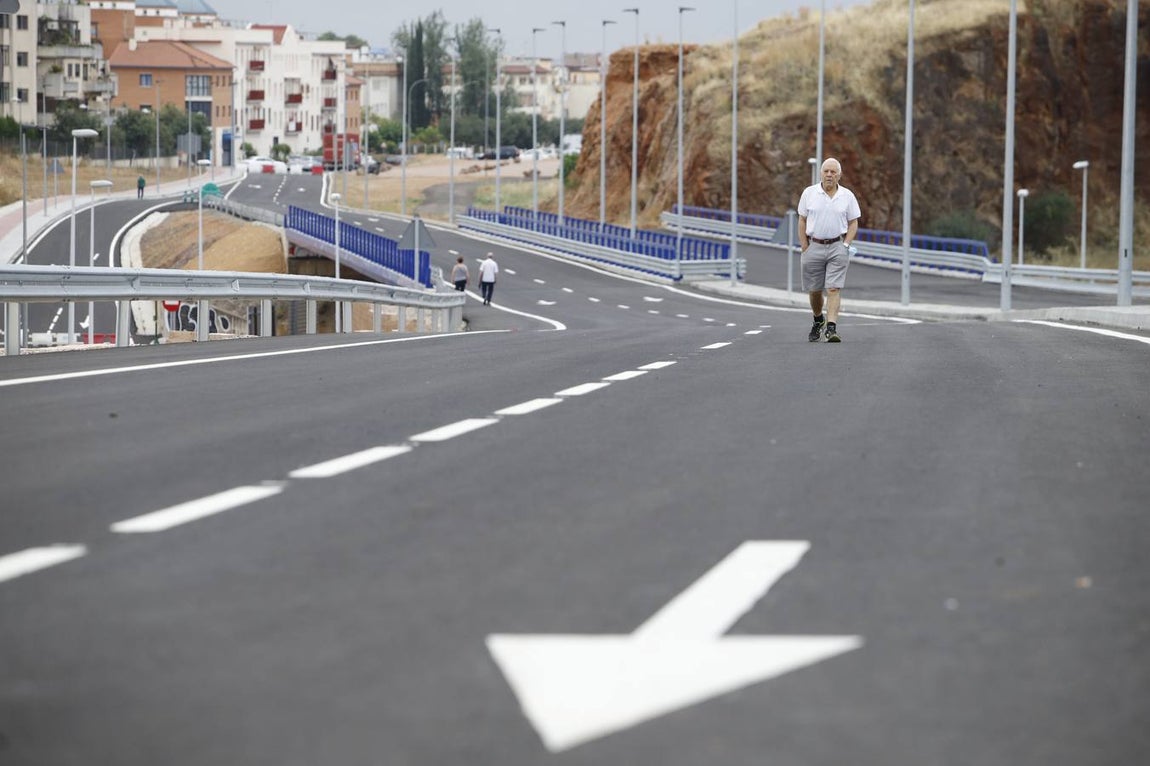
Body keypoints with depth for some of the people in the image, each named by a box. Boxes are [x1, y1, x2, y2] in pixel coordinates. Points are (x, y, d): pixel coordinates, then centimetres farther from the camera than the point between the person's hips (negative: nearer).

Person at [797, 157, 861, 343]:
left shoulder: (847, 196, 3)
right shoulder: (809, 193, 4)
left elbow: (853, 223, 8)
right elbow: (802, 221, 6)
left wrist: (846, 245, -5)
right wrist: (805, 248, 0)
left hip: (837, 247, -1)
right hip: (814, 246, 1)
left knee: (834, 289, -12)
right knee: (814, 290, 9)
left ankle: (831, 328, -18)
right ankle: (818, 321, 34)